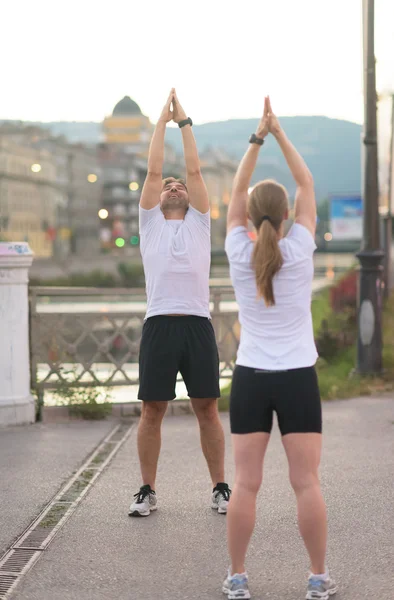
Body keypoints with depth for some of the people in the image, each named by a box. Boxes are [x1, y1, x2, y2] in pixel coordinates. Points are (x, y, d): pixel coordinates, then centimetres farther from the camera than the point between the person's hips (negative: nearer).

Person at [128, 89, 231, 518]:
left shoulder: (199, 222, 16)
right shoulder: (150, 222, 15)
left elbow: (194, 169, 11)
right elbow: (153, 170, 10)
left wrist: (185, 121, 14)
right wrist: (163, 120, 13)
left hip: (197, 324, 0)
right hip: (160, 324, 0)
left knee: (207, 409, 4)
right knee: (152, 410, 3)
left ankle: (220, 488, 12)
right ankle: (147, 491, 12)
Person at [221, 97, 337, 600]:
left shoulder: (239, 254, -4)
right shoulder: (299, 250, -7)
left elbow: (237, 190, 7)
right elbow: (307, 186, 3)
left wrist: (257, 138, 7)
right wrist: (280, 135, 5)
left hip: (250, 377, 1)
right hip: (297, 378, -1)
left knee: (245, 483, 2)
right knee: (306, 483, 1)